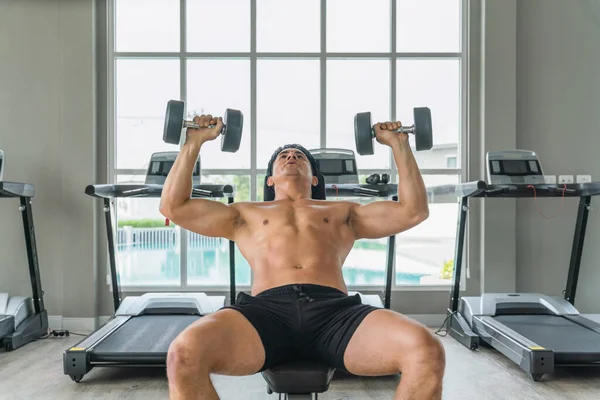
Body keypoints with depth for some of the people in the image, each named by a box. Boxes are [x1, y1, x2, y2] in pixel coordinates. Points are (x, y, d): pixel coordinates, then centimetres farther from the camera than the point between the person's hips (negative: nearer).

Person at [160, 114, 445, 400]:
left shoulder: (344, 212, 33)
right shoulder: (246, 214, 32)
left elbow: (414, 210, 28)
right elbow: (172, 206, 27)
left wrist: (399, 144, 30)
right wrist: (193, 143, 27)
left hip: (335, 309, 1)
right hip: (267, 309, 0)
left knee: (427, 351, -30)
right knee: (184, 354, -33)